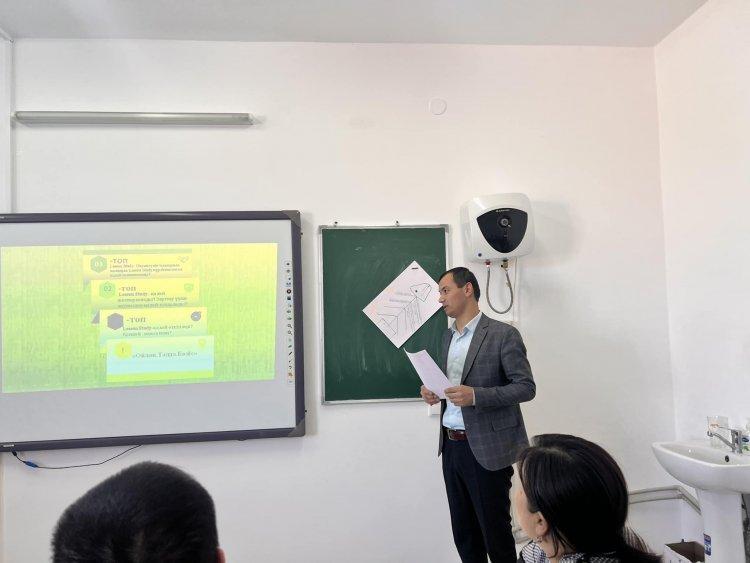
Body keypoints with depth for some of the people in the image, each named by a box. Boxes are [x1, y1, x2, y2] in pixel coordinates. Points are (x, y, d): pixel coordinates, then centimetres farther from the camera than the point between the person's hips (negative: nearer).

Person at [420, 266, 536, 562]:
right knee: (463, 532, 16)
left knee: (495, 530, 8)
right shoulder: (448, 336, 12)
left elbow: (526, 387, -13)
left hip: (487, 448, -6)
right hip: (451, 446, 7)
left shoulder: (503, 334, -11)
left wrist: (476, 395, -25)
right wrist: (434, 392, -2)